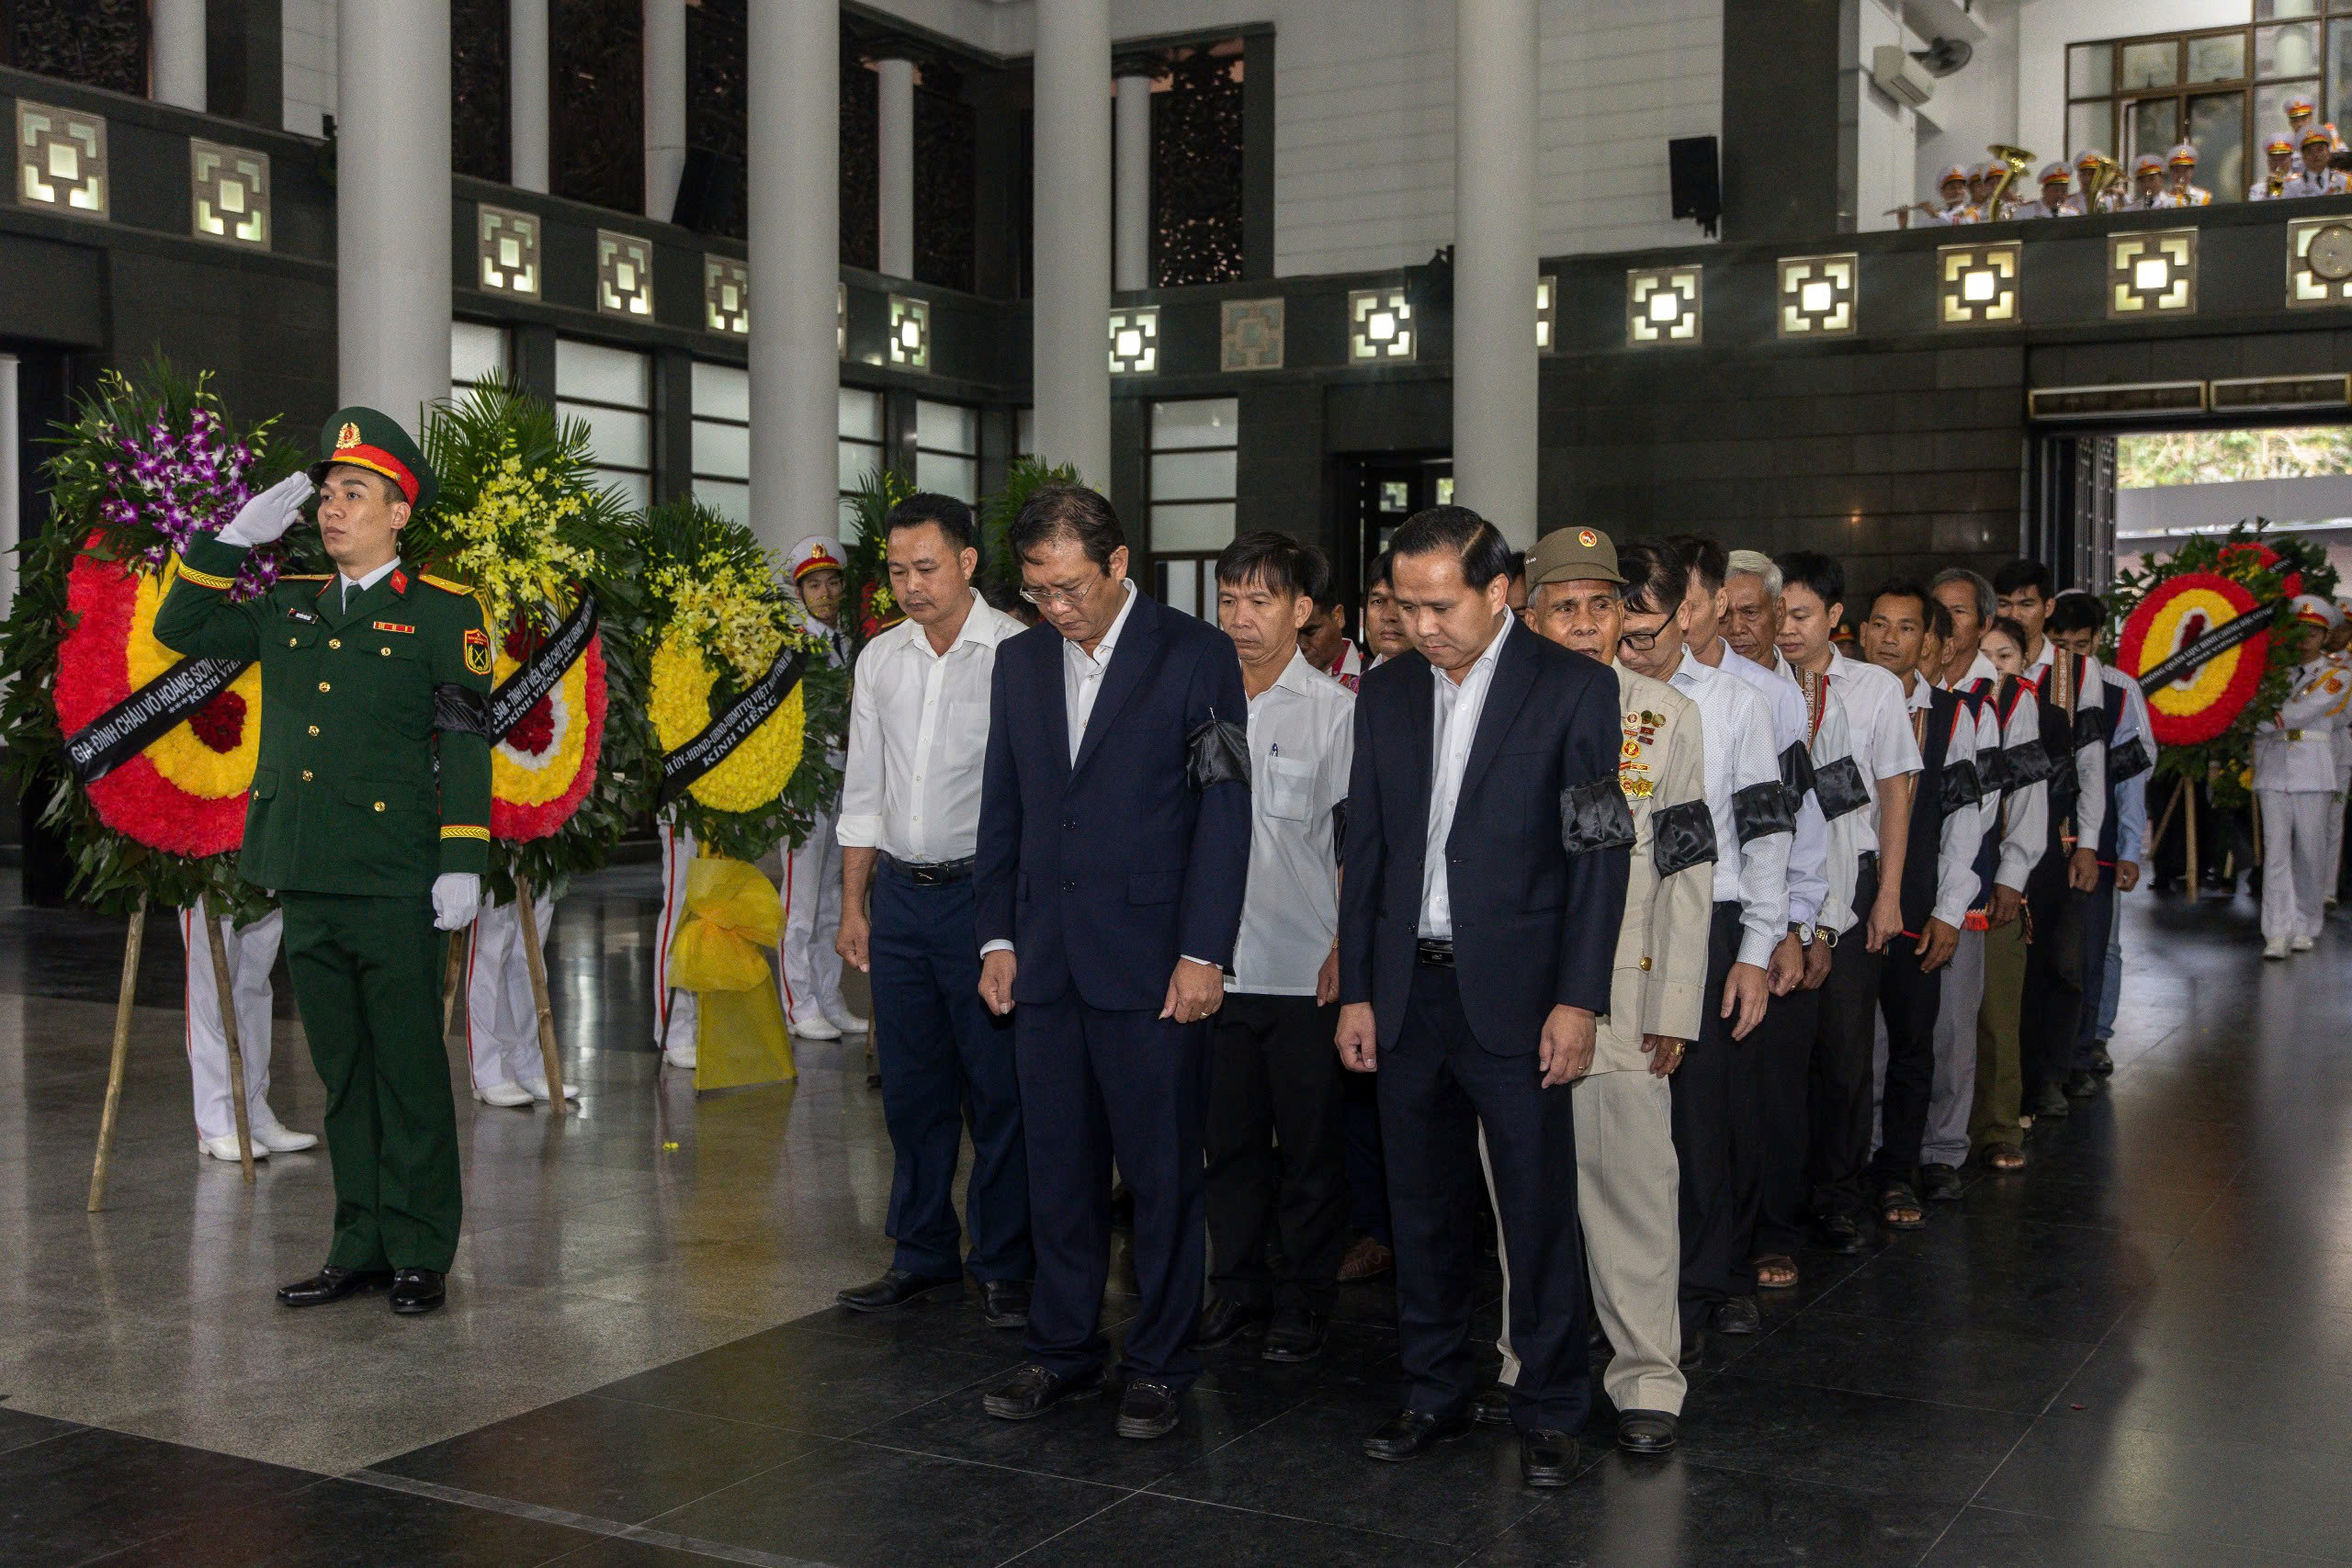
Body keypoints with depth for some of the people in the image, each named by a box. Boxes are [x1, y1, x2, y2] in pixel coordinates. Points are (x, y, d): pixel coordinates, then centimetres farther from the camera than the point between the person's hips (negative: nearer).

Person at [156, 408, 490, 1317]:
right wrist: (235, 536, 8)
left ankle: (421, 1255, 11)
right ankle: (361, 1247, 21)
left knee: (409, 1072, 1)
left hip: (396, 884, -5)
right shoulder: (288, 608, 14)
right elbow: (179, 630, 17)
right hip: (306, 882, 5)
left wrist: (462, 861, -12)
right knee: (343, 1073, 12)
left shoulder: (444, 614, -1)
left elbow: (466, 743, -5)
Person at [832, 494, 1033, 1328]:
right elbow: (862, 792, 15)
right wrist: (853, 905, 12)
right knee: (911, 1081, 11)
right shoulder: (879, 659, 10)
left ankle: (1004, 1265, 13)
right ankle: (923, 1253, 24)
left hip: (983, 891, -5)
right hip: (898, 892, 5)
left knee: (999, 1085, 1)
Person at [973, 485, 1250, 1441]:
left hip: (1151, 962, -4)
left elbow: (1224, 812, -7)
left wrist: (1203, 953, -12)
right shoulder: (1019, 659, 12)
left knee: (1163, 1173, 3)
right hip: (1045, 960, 5)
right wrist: (997, 937, 9)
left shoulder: (1196, 655, -4)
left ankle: (1159, 1365, 15)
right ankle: (1062, 1350, 24)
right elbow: (1002, 808, 16)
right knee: (1058, 1169, 11)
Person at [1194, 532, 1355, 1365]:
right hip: (1215, 966, 3)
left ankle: (1303, 1298, 19)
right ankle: (1236, 1287, 25)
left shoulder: (1336, 709, -3)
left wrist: (1345, 951, -9)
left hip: (1306, 972, -3)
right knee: (1229, 1136, 12)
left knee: (1310, 1144, 6)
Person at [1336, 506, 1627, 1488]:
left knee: (1539, 1210, 1)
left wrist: (1578, 1000, -10)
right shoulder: (1386, 693, 10)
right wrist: (1356, 990, 7)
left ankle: (1549, 1413, 15)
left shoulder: (1575, 689, -4)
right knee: (1423, 1207, 12)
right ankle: (1434, 1395, 25)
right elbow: (1365, 847, 12)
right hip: (1407, 992, 4)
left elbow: (1598, 853, -6)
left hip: (1516, 993, -4)